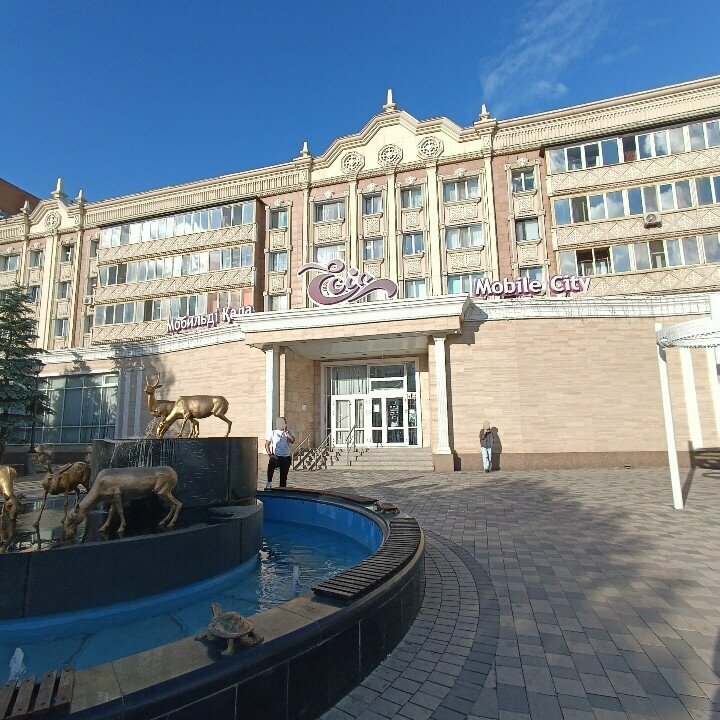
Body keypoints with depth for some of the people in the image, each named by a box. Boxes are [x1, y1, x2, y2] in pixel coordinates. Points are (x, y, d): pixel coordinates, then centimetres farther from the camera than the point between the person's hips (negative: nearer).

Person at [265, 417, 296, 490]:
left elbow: (292, 441, -12)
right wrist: (270, 454, -7)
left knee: (284, 475, 1)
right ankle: (269, 482, -23)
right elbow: (267, 444, 9)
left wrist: (286, 432, -9)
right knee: (271, 464, -33)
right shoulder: (273, 433, 10)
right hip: (276, 456, -1)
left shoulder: (290, 432, 8)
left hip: (286, 457, 1)